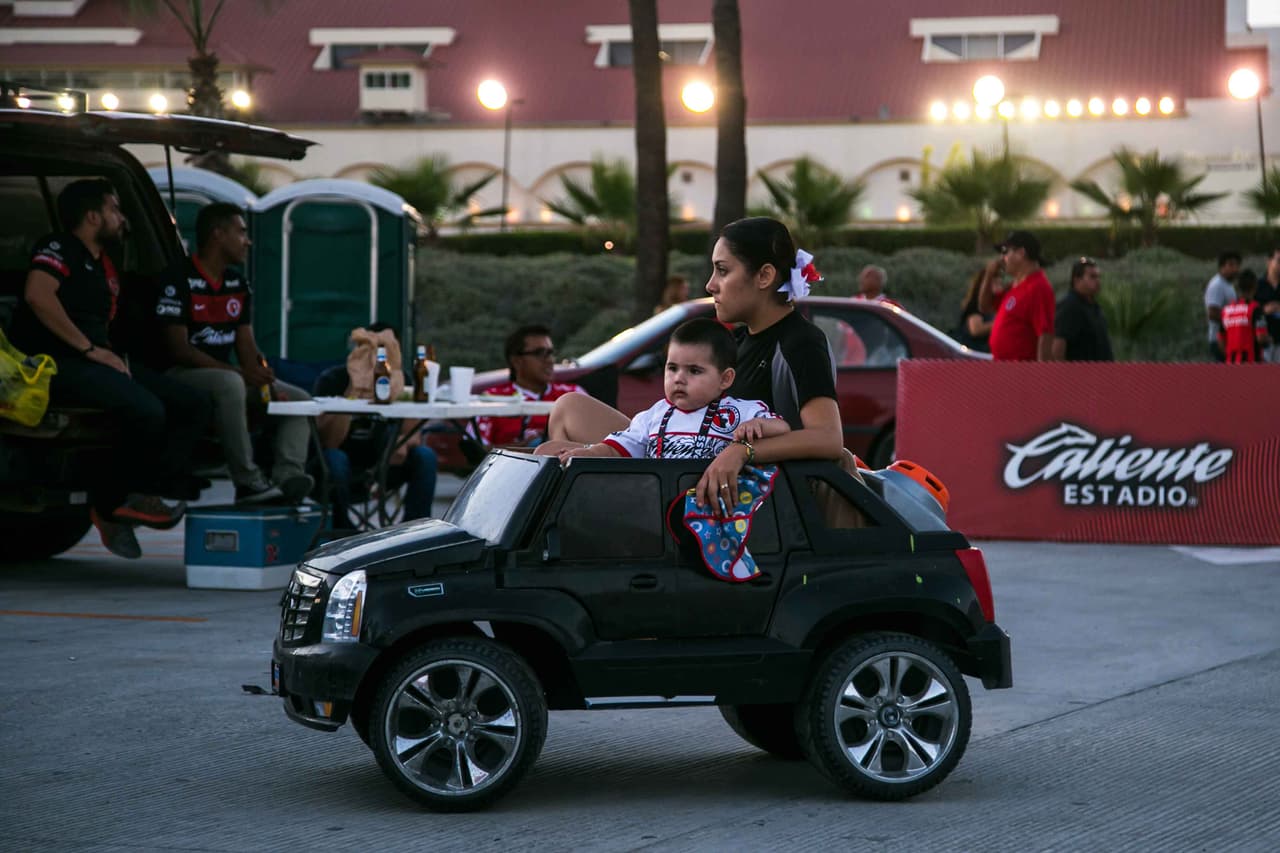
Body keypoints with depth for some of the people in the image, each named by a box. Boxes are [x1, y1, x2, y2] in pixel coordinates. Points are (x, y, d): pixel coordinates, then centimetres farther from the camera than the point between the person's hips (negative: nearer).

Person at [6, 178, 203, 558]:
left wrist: (112, 355, 9)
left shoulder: (105, 267, 27)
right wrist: (90, 349, -19)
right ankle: (111, 501, -13)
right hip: (57, 362, -10)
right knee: (146, 410, -33)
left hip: (97, 361, 10)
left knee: (194, 406, -3)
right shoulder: (59, 249, -1)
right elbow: (37, 294, -20)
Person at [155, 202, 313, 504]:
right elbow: (179, 348, -18)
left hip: (225, 374, 9)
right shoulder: (179, 281, -11)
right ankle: (248, 482, -37)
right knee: (230, 384, -39)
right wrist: (240, 373, -26)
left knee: (299, 399, -3)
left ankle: (287, 478, -26)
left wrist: (268, 384, -9)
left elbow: (246, 345, 12)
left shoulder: (238, 284, 14)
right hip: (182, 374, -9)